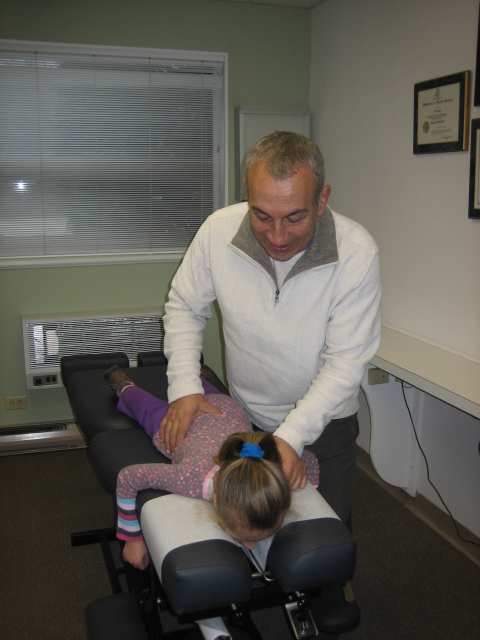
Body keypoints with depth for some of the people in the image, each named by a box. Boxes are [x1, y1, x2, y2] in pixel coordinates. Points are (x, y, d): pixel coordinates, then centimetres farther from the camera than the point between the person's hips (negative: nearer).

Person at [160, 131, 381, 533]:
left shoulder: (357, 252, -25)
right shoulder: (219, 231, -19)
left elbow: (346, 362, -21)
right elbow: (184, 308, -3)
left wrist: (291, 436, -27)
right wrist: (185, 387, -13)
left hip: (323, 422, -1)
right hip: (244, 415, 2)